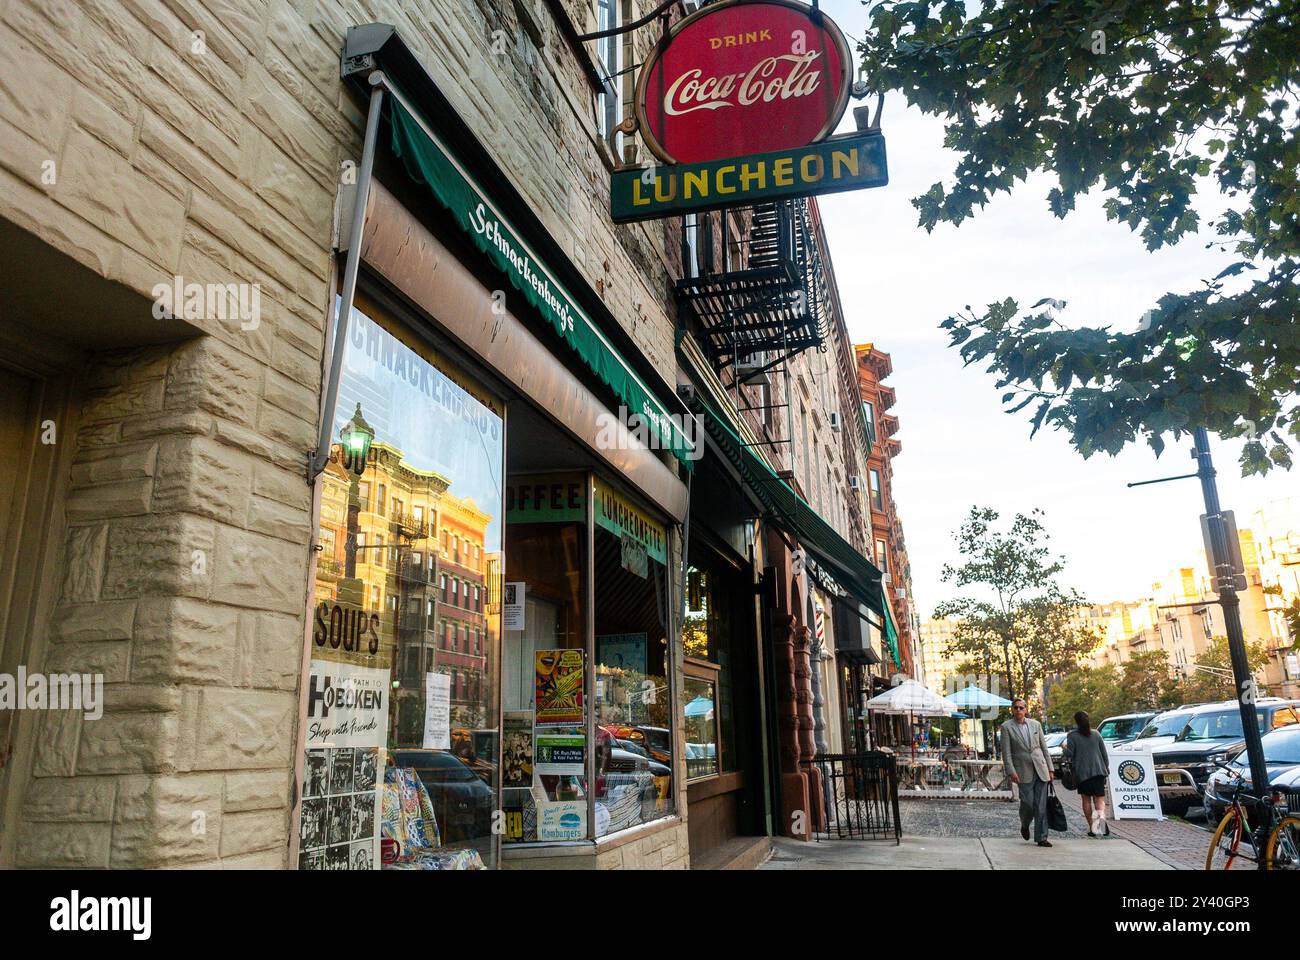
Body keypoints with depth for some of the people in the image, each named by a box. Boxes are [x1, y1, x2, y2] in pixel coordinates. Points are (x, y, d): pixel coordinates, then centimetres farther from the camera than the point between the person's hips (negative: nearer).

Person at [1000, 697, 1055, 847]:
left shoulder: (1036, 724, 10)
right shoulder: (1006, 727, -1)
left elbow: (1044, 748, 13)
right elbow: (1006, 752, -5)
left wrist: (1050, 768, 9)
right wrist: (1011, 772, -14)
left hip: (1040, 769, 3)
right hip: (1023, 771, -3)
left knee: (1041, 805, 1)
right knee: (1028, 802, -8)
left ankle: (1041, 837, 7)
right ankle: (1024, 825, 23)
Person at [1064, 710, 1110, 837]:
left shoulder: (1072, 735, -5)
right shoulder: (1096, 734, 7)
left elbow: (1069, 754, -8)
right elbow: (1104, 753, 10)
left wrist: (1063, 754, 14)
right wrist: (1106, 768, 23)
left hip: (1082, 772, -2)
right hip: (1098, 771, 2)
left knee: (1086, 800, 9)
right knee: (1099, 798, 0)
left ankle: (1092, 826, 7)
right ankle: (1101, 814, -30)